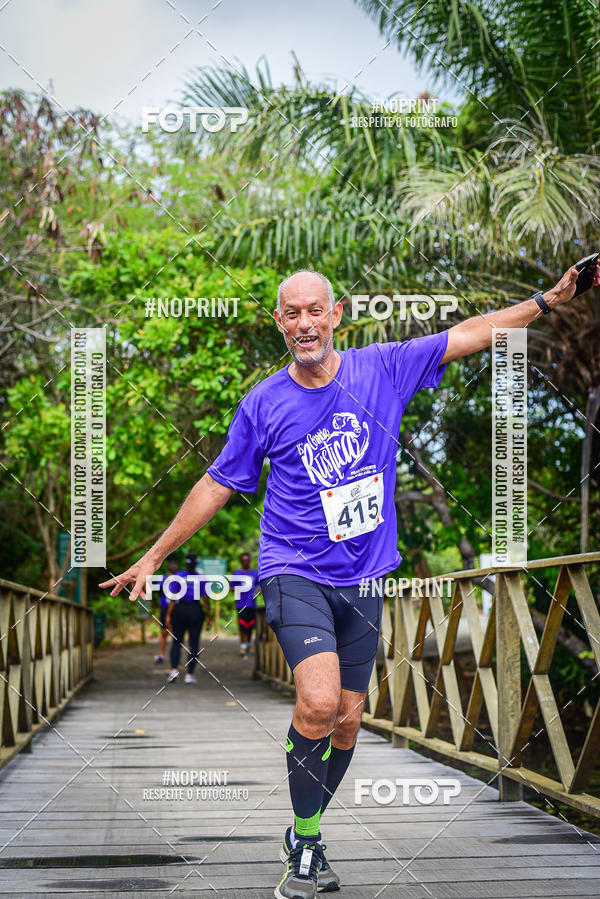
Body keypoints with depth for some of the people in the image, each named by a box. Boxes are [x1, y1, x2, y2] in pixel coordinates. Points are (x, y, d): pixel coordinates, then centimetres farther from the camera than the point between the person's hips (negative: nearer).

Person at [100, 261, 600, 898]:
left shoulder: (383, 368, 1)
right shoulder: (263, 403, -2)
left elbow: (471, 333, 5)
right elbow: (217, 485, 8)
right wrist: (152, 557, 10)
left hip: (363, 578, 3)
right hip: (294, 573, -3)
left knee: (347, 720, 7)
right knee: (318, 702, -24)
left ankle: (304, 840, 28)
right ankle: (304, 842, -4)